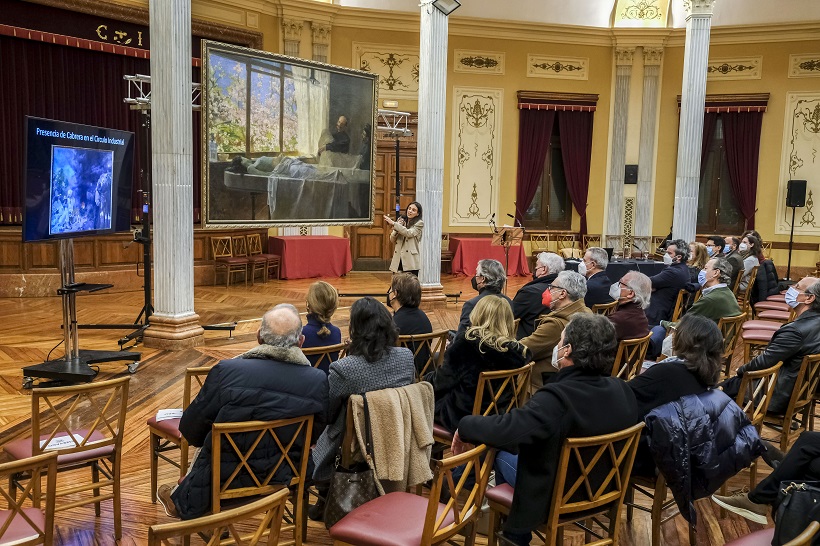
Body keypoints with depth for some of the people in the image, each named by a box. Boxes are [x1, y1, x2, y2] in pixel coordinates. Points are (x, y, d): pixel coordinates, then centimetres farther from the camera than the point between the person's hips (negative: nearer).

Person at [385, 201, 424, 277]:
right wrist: (396, 229, -7)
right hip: (398, 259, 4)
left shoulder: (419, 223, 1)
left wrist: (393, 223, -18)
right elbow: (392, 240, 12)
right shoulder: (401, 220, 13)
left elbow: (409, 233, -16)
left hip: (410, 261, -4)